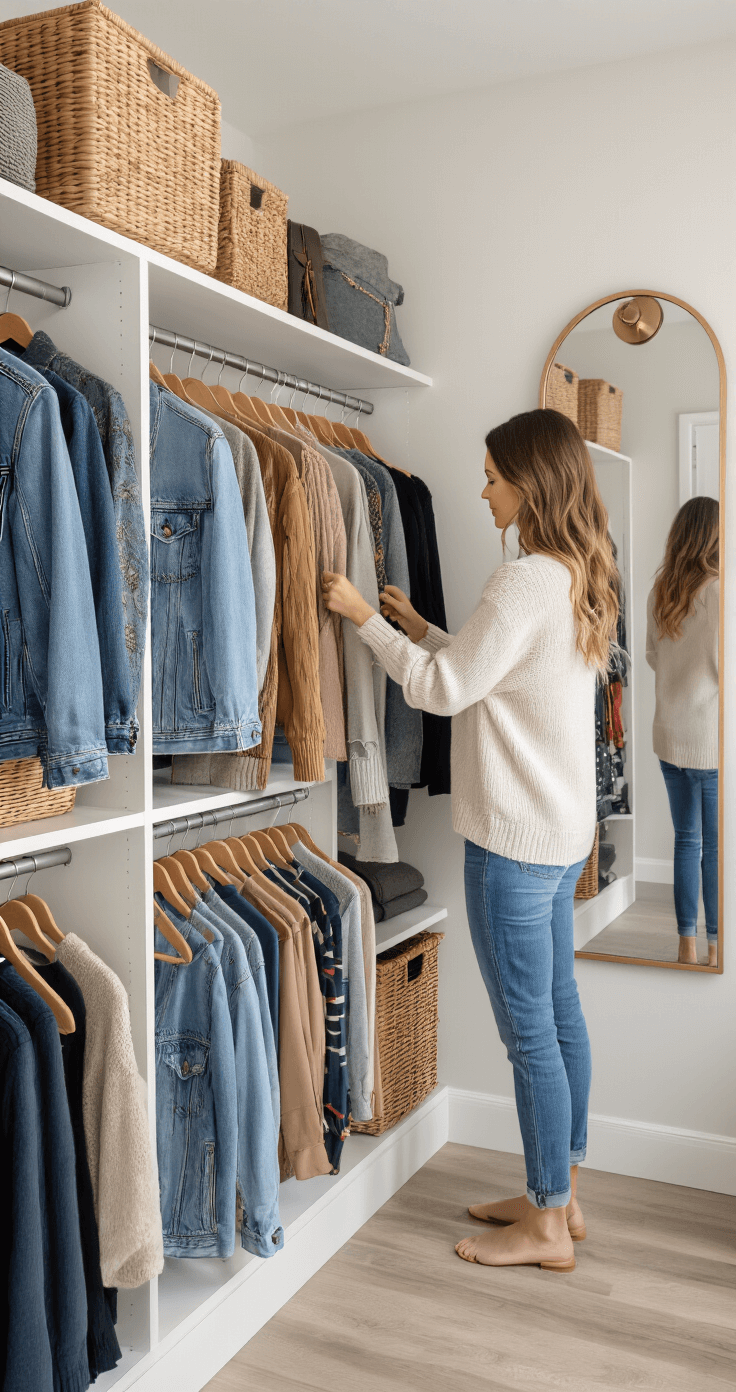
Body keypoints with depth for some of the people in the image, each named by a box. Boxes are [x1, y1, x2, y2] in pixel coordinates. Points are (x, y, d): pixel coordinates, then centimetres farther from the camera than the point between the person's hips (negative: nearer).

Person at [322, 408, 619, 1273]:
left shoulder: (525, 582, -19)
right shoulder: (579, 578, 10)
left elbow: (443, 690, -15)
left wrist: (365, 619, -6)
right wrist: (423, 631, 13)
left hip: (516, 840, -10)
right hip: (562, 829, 10)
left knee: (529, 1030, 2)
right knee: (558, 1011, 17)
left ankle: (547, 1226, 17)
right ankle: (560, 1194, 32)